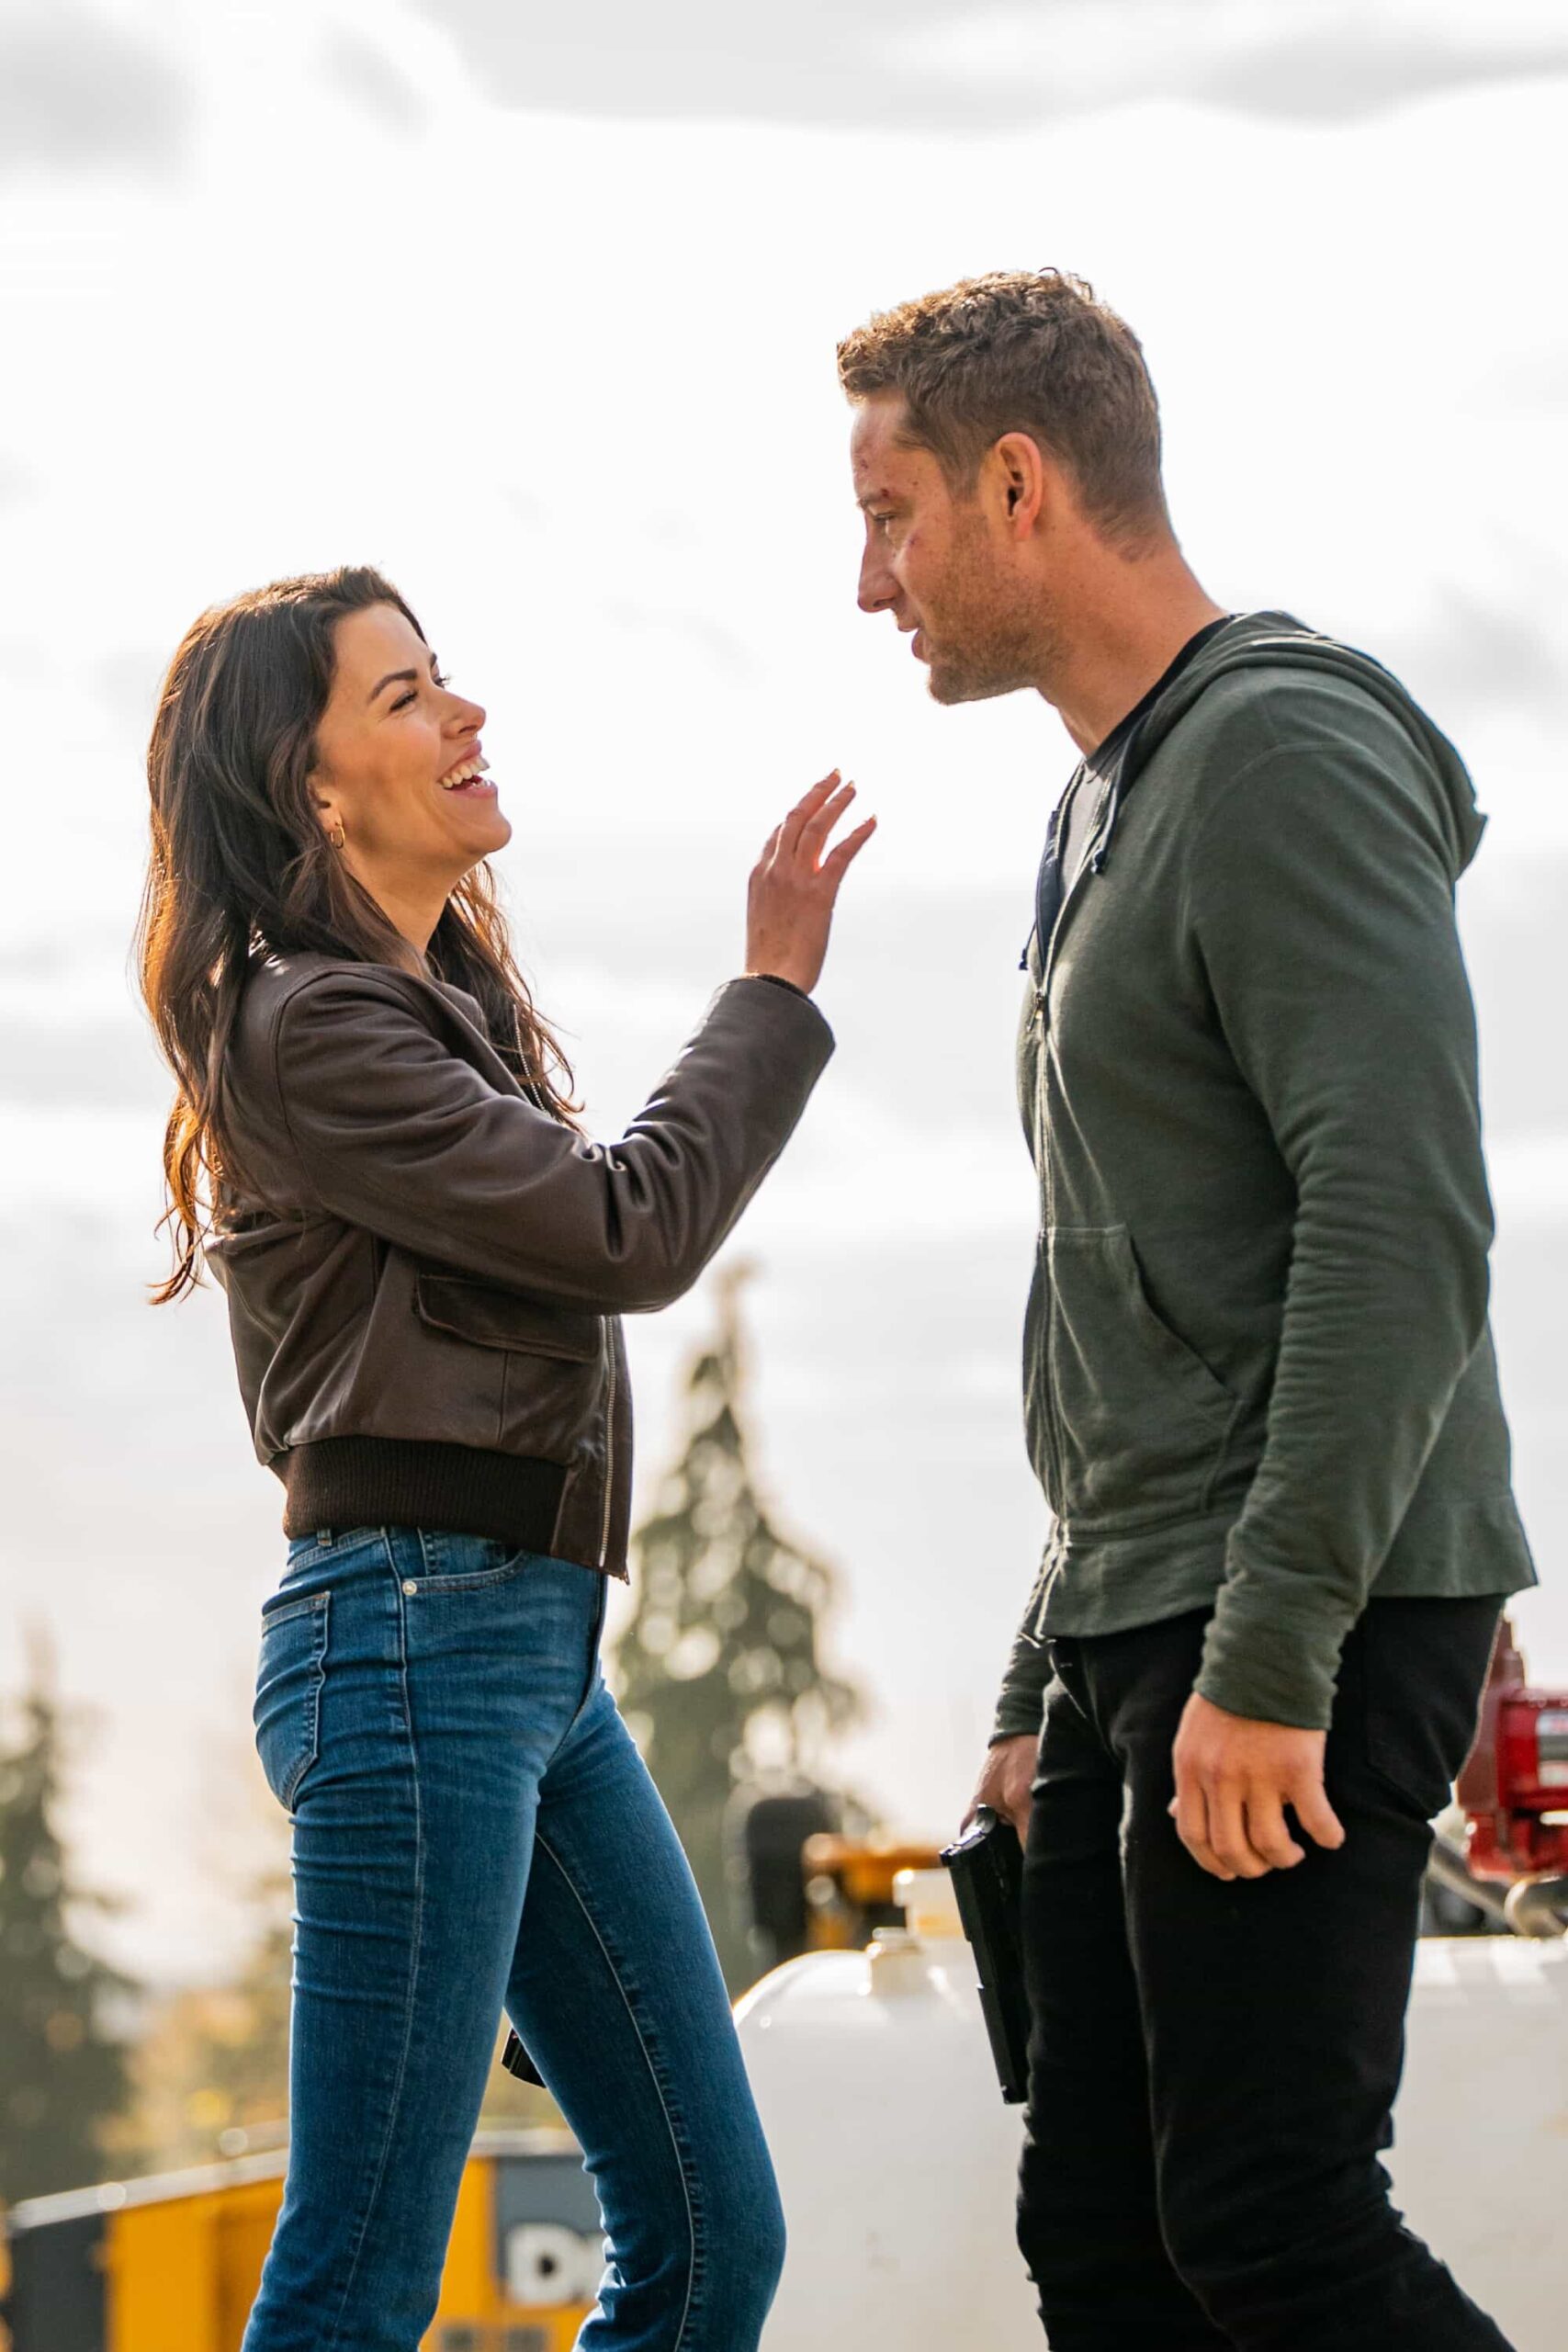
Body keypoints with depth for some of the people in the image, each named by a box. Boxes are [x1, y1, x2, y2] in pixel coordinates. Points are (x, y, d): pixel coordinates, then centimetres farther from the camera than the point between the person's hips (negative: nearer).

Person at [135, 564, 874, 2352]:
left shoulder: (442, 998, 20)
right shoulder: (309, 1027, -11)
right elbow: (628, 1234, -12)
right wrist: (775, 988, -3)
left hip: (542, 1647, 10)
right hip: (412, 1640, -10)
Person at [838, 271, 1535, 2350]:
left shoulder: (1287, 756, -10)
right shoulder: (1108, 811, 22)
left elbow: (1402, 1223, -20)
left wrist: (1270, 1657, -24)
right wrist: (1046, 1691, 22)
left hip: (1309, 1631, -10)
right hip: (1140, 1634, 10)